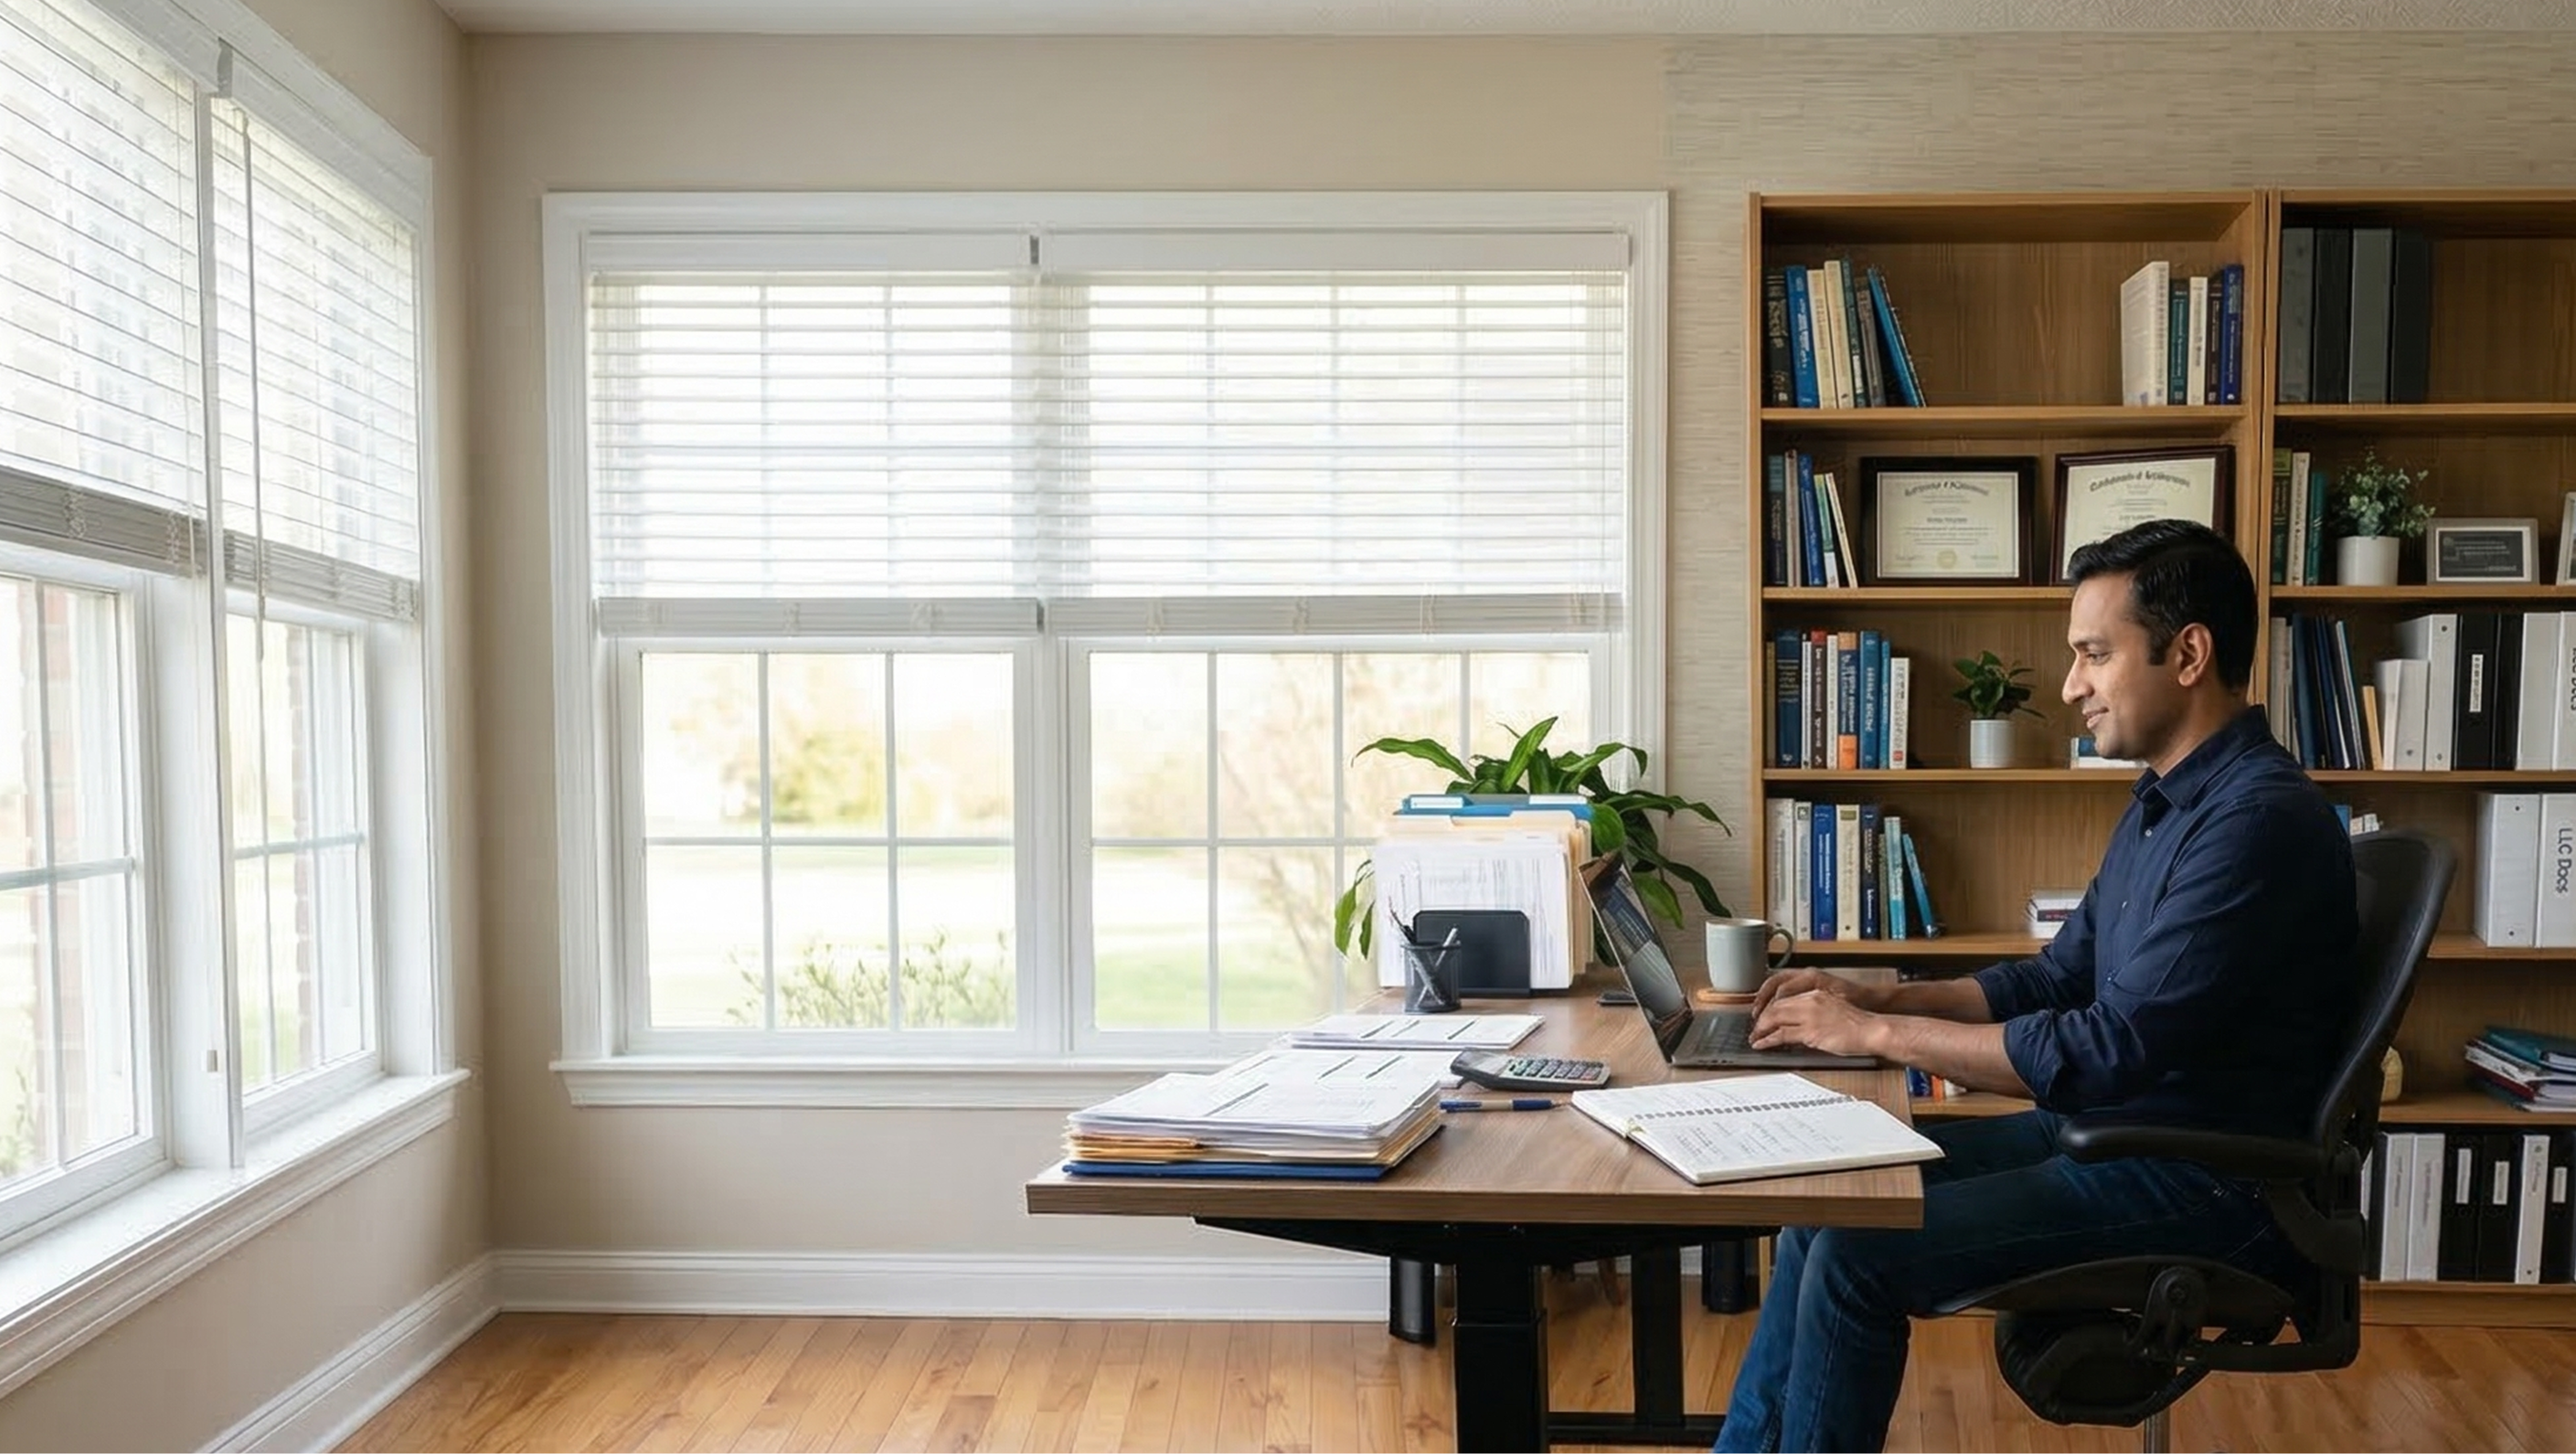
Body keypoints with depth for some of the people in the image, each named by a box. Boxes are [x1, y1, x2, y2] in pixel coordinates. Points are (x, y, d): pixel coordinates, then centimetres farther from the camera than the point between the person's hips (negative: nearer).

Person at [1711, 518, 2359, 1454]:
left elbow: (2109, 1053, -26)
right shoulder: (2164, 803, 10)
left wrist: (1876, 1034, -19)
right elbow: (2056, 979, 16)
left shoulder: (2260, 819, -22)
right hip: (2118, 1125, 10)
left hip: (2209, 1183, -9)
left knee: (1859, 1252, -18)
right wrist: (1875, 997, 2)